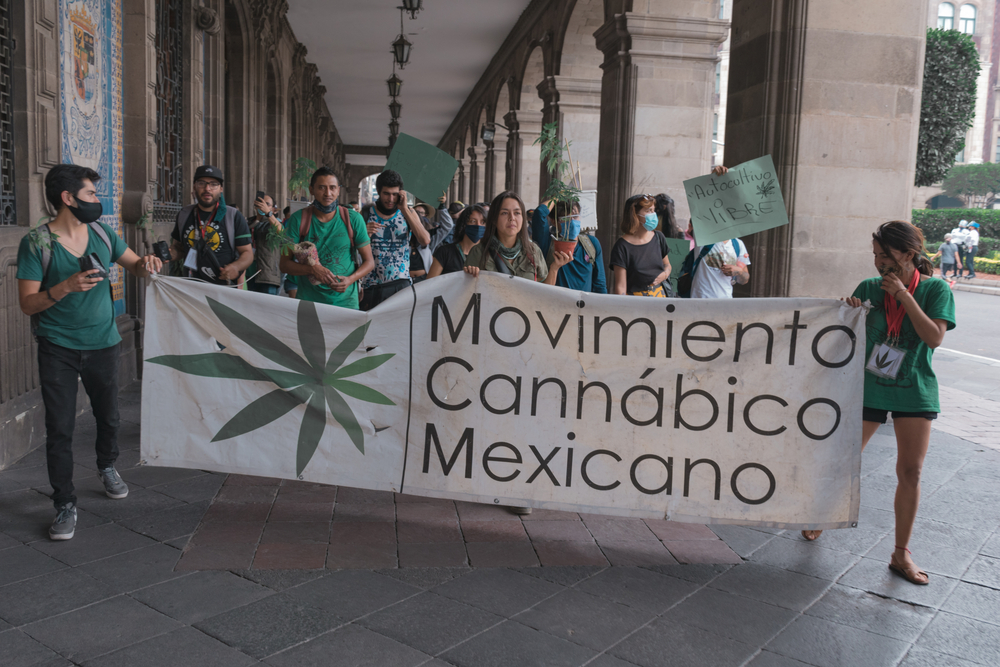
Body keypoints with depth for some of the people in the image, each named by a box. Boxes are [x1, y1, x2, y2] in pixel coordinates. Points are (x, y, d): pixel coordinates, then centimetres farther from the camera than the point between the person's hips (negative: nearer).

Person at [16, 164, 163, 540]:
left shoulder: (102, 234, 2)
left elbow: (134, 266, 15)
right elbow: (27, 304, -12)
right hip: (58, 349, -4)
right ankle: (65, 506, 9)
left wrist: (146, 265, -9)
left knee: (108, 416, 17)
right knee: (59, 428, -3)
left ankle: (107, 468, 45)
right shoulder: (37, 244, -11)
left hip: (103, 343, 4)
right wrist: (66, 286, -29)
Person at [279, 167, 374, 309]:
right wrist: (312, 269, -17)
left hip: (345, 301, 0)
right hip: (307, 301, 0)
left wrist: (350, 279, -14)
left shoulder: (353, 219, 2)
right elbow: (284, 263, 1)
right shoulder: (298, 220, 1)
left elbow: (369, 262, 5)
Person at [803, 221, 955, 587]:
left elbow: (934, 337, -16)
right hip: (868, 387, 1)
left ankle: (901, 554, 15)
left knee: (910, 472, 2)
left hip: (914, 392, -1)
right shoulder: (869, 288, -1)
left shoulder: (935, 289, -4)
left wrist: (905, 295, -19)